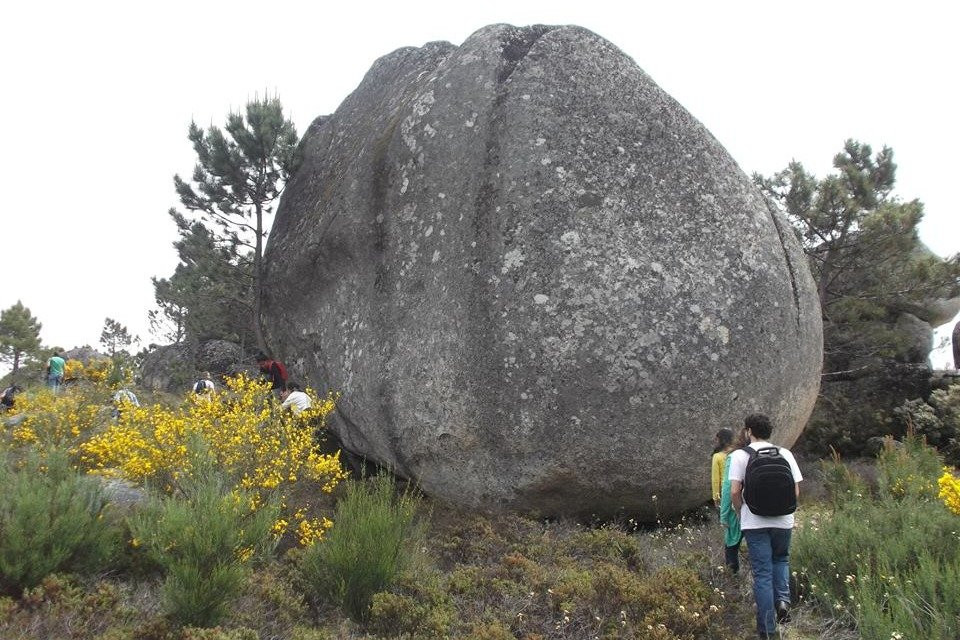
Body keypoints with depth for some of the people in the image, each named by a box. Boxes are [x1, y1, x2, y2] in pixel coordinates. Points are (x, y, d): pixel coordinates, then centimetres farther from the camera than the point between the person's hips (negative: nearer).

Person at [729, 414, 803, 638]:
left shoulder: (740, 455, -6)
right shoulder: (785, 453, 1)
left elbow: (734, 491, -11)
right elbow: (796, 492, 0)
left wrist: (740, 512, 7)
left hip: (754, 523, -2)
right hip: (783, 521, 2)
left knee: (762, 574, 5)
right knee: (781, 560, 27)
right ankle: (783, 599, 5)